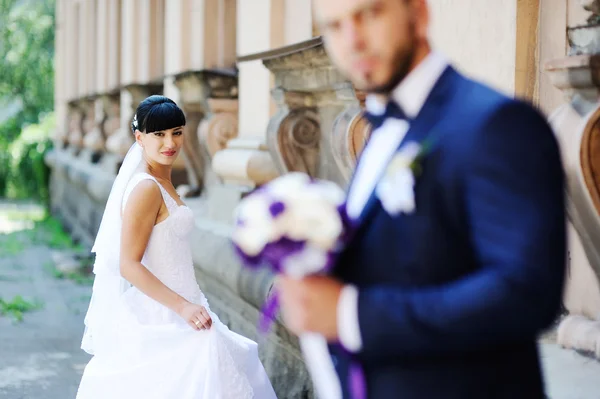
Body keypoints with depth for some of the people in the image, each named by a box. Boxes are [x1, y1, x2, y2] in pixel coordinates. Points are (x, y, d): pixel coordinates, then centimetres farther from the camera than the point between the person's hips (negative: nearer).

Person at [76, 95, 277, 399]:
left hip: (172, 310, 9)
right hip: (158, 318, -9)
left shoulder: (163, 183, 11)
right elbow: (129, 266, -22)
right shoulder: (146, 189, -17)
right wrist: (183, 306, -25)